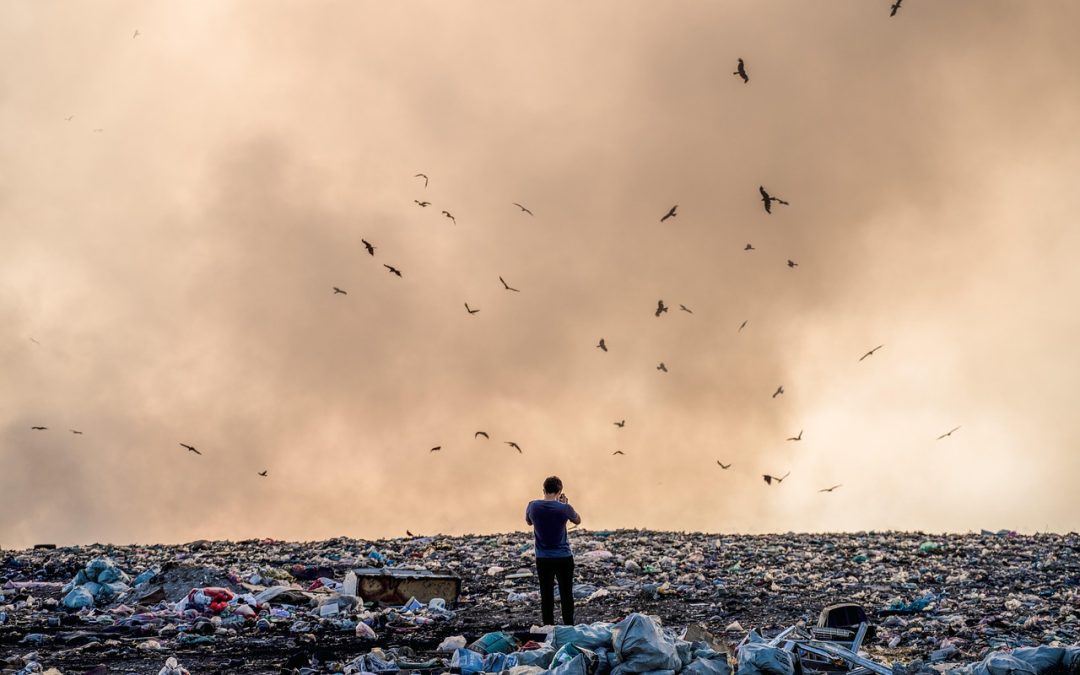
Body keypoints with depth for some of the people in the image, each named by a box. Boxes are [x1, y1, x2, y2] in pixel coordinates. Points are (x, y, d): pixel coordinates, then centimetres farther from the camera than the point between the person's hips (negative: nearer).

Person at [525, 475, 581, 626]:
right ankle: (569, 628, 10)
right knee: (566, 595, 8)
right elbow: (577, 521, 7)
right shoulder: (564, 508, -14)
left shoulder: (533, 506, -8)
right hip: (564, 558, -1)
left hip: (543, 559, 2)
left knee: (546, 595, 7)